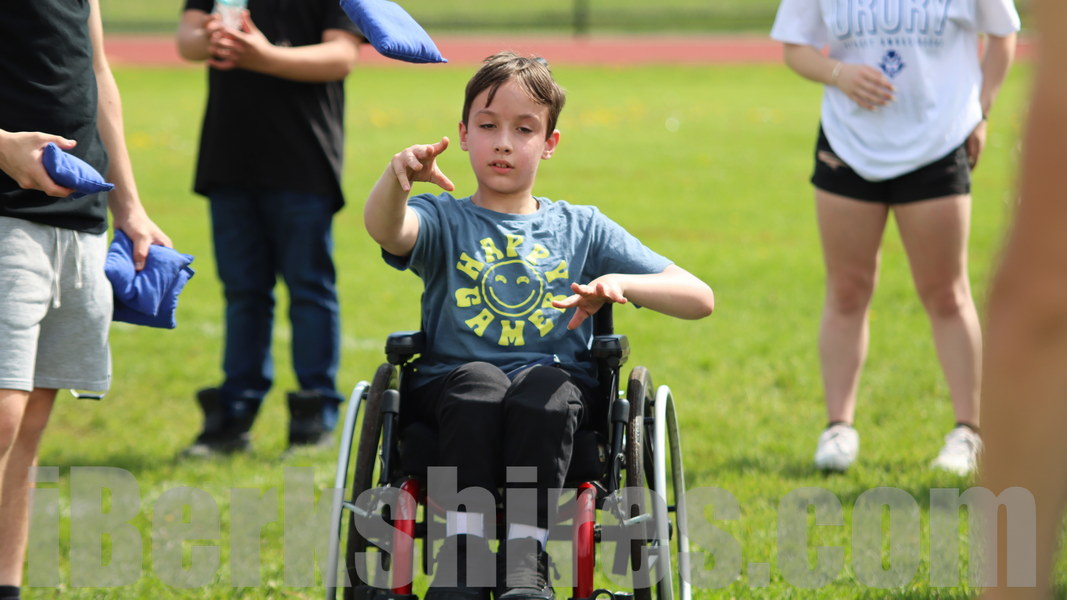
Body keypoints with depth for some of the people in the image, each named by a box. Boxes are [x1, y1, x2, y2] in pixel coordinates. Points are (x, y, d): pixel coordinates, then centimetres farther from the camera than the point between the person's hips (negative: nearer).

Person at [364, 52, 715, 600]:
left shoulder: (583, 229, 15)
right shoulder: (443, 221, 11)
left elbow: (699, 299, 8)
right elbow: (384, 228, -17)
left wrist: (622, 283, -12)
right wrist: (397, 176, -40)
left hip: (558, 383, 1)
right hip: (451, 386, -1)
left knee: (543, 389, -34)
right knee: (480, 383, -35)